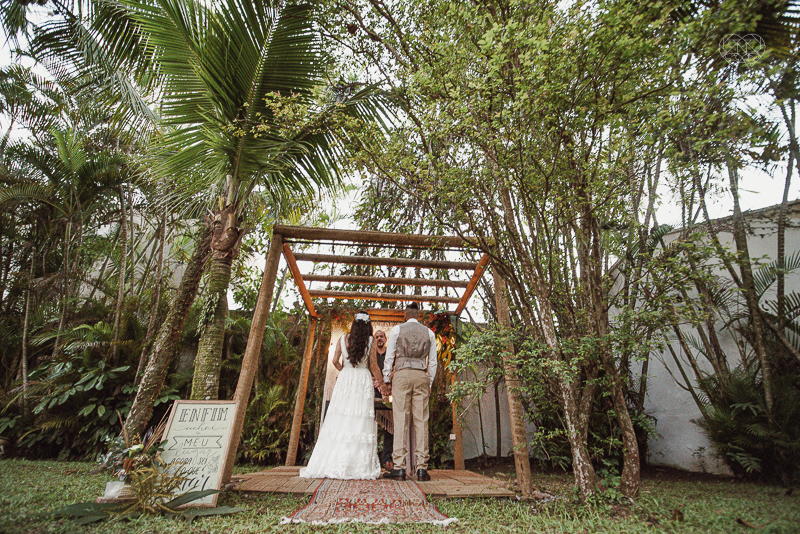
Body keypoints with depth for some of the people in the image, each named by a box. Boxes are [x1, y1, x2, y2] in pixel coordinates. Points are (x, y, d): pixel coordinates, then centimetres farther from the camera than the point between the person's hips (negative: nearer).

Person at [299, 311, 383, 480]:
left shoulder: (343, 339, 3)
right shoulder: (370, 341, -2)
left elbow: (335, 361, 5)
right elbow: (373, 366, -3)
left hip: (345, 379, 2)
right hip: (363, 380, -2)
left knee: (339, 421, 5)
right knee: (359, 422, 0)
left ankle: (332, 463, 10)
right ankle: (358, 466, 2)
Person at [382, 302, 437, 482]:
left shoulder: (397, 329, 5)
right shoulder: (429, 332, 11)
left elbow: (389, 356, 4)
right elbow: (433, 361, 12)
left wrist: (386, 379, 12)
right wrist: (430, 383, 19)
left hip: (402, 374, -2)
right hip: (422, 376, 2)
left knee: (400, 420, -2)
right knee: (421, 421, 3)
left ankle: (399, 468, -1)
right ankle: (422, 468, 5)